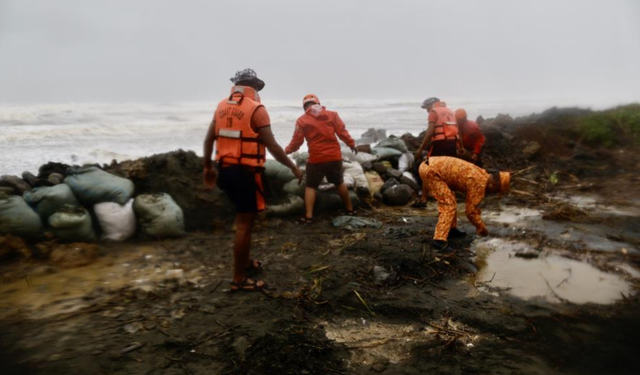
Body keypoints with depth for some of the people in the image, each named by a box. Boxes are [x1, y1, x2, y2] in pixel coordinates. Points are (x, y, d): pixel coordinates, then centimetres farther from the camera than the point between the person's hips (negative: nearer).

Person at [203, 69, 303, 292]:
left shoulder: (222, 106, 10)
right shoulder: (256, 109, -10)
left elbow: (208, 140, 13)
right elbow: (272, 146, -13)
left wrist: (208, 167, 24)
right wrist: (293, 167, -3)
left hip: (225, 170, 8)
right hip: (245, 172, -7)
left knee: (244, 216, 24)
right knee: (244, 224, -1)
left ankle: (245, 262, 34)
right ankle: (239, 280, 6)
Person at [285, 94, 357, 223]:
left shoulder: (302, 120, 0)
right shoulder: (332, 114, 5)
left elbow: (297, 141, 2)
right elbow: (342, 132, 3)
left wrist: (287, 150, 18)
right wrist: (351, 144, 14)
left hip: (316, 159, -2)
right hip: (335, 156, 3)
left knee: (311, 186, 6)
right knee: (339, 183, 20)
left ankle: (308, 216, -3)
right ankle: (350, 209, 29)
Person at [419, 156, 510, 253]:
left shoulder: (481, 174, 17)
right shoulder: (480, 184, -11)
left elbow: (472, 204, 31)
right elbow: (470, 210, -3)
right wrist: (482, 228, 13)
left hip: (427, 165, 10)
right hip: (431, 171, -10)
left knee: (448, 197, 24)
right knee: (448, 205, -10)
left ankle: (452, 229, 34)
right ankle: (439, 240, -13)